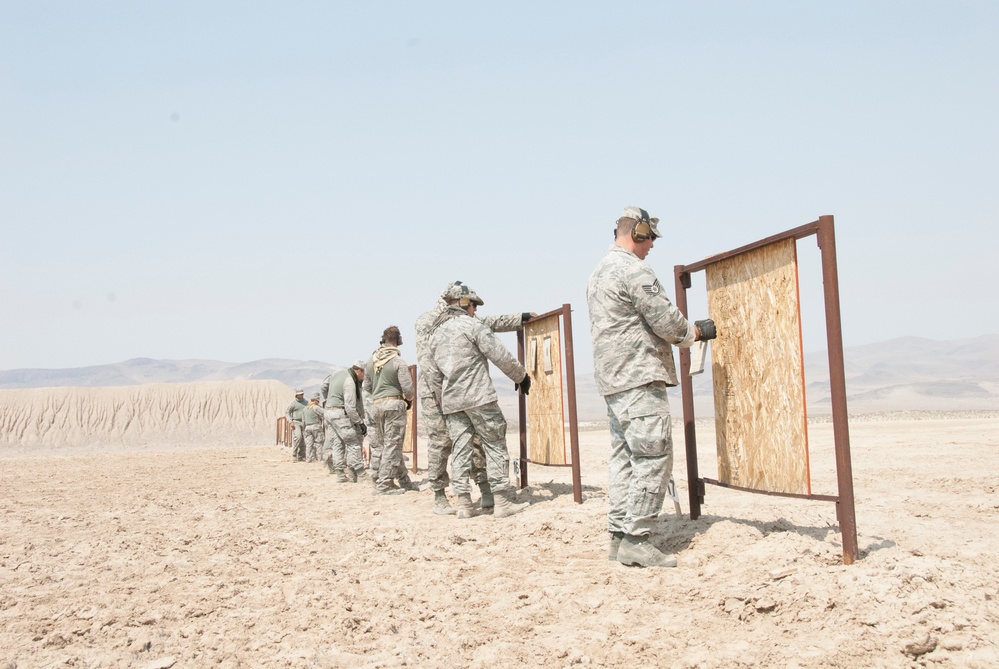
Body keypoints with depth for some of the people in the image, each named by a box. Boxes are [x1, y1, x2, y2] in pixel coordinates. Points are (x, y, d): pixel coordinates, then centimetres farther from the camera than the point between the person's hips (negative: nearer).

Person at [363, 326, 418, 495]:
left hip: (375, 405, 6)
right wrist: (409, 399, 11)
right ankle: (385, 484, -4)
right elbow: (408, 388, -10)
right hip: (394, 405, -6)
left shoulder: (371, 361, 9)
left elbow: (366, 387, 15)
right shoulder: (398, 361, -8)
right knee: (392, 446, -3)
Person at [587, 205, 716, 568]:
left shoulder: (599, 271, 20)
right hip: (639, 378, -10)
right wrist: (697, 331, 5)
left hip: (612, 379, 10)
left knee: (624, 457, 10)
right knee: (653, 457, -9)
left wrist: (680, 333, 20)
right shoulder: (633, 269, -12)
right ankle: (635, 540, -10)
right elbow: (666, 321, -13)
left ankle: (619, 535, 11)